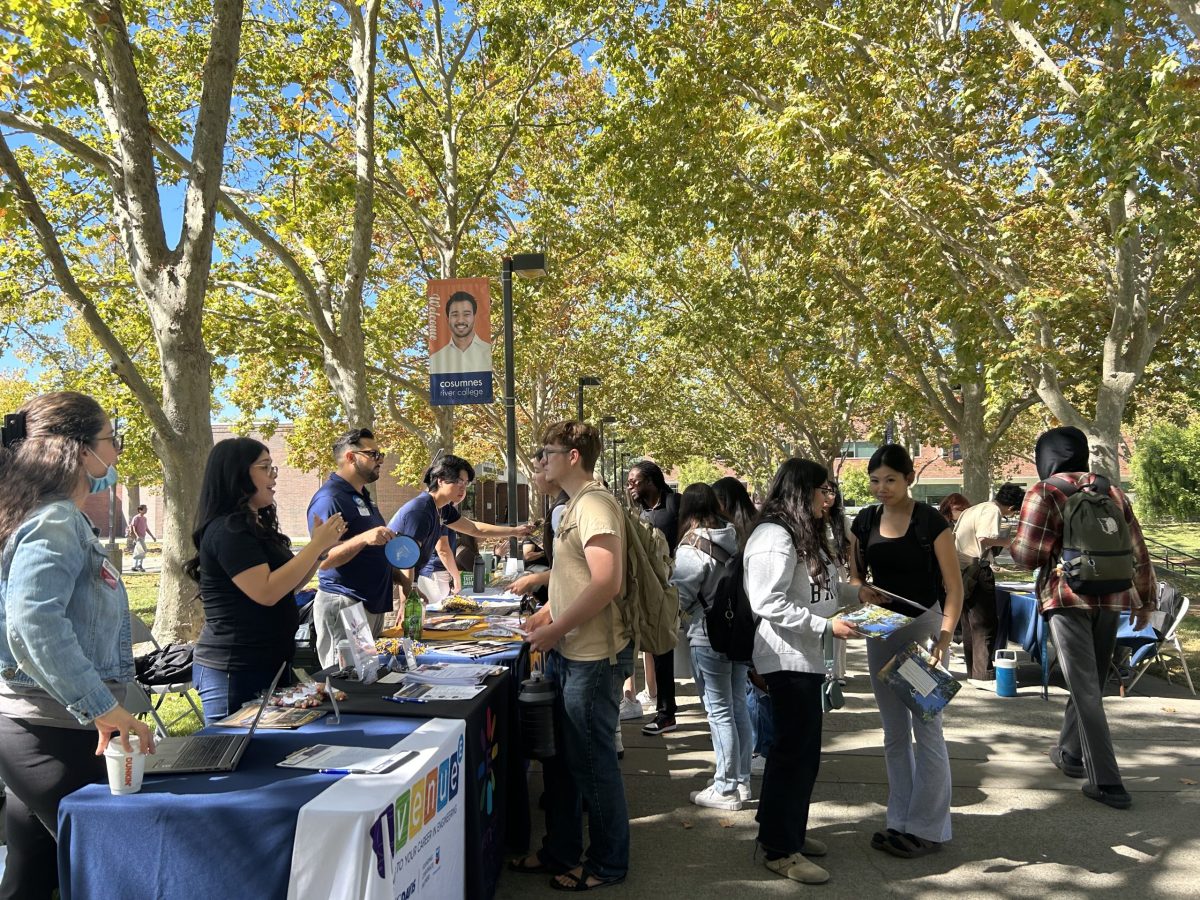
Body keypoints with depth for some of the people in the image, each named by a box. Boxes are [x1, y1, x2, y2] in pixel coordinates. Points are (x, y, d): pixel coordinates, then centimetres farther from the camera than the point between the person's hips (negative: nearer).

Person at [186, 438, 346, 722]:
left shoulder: (255, 525, 14)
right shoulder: (227, 530, -16)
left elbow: (289, 583, 20)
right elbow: (267, 592, -25)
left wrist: (320, 546, 5)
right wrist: (317, 545, -19)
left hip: (267, 664, 9)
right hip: (234, 671, -9)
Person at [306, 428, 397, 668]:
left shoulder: (362, 495, 15)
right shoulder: (329, 499, -14)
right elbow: (323, 559, -22)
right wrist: (363, 539, -35)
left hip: (374, 602, 9)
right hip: (345, 604, -9)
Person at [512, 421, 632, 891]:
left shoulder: (593, 504, -19)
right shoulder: (576, 505, 12)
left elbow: (607, 582, -27)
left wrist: (556, 630, -20)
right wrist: (548, 613, 14)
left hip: (592, 657, -10)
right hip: (568, 654, 10)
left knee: (593, 763, 5)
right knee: (560, 757, 19)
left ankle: (608, 864, 23)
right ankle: (560, 852, 35)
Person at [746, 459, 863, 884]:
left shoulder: (805, 535, 16)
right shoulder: (775, 537, -17)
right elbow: (770, 603, -23)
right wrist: (827, 626, -22)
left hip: (807, 657, 10)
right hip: (787, 658, -10)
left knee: (801, 749, 16)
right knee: (795, 751, -4)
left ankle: (786, 831, 30)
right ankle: (780, 850, 8)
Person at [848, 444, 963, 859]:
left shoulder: (930, 521, -11)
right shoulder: (864, 521, 3)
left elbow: (954, 586, -10)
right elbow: (854, 575, 12)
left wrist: (944, 636, -21)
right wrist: (862, 591, -11)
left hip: (922, 626, -5)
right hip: (880, 629, 5)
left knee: (926, 728, 1)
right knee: (894, 732, 13)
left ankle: (928, 828, 13)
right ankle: (901, 821, 25)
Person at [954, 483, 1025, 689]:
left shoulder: (972, 510, 19)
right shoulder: (992, 511, -9)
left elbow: (953, 536, 20)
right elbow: (984, 538, -23)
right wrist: (1005, 541, -8)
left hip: (960, 569, 9)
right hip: (977, 570, -9)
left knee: (970, 623, 14)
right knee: (986, 624, -4)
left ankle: (973, 671, 21)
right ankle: (983, 675, -4)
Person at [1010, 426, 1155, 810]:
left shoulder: (1044, 493, -6)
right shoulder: (1112, 492, 12)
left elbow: (1029, 555, -11)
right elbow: (1138, 552, 13)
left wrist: (1010, 541, 9)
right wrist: (1145, 600, 21)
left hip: (1069, 598, -6)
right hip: (1111, 598, 6)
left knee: (1085, 689, -3)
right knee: (1091, 682, 19)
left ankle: (1107, 782, -3)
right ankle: (1071, 753, 34)